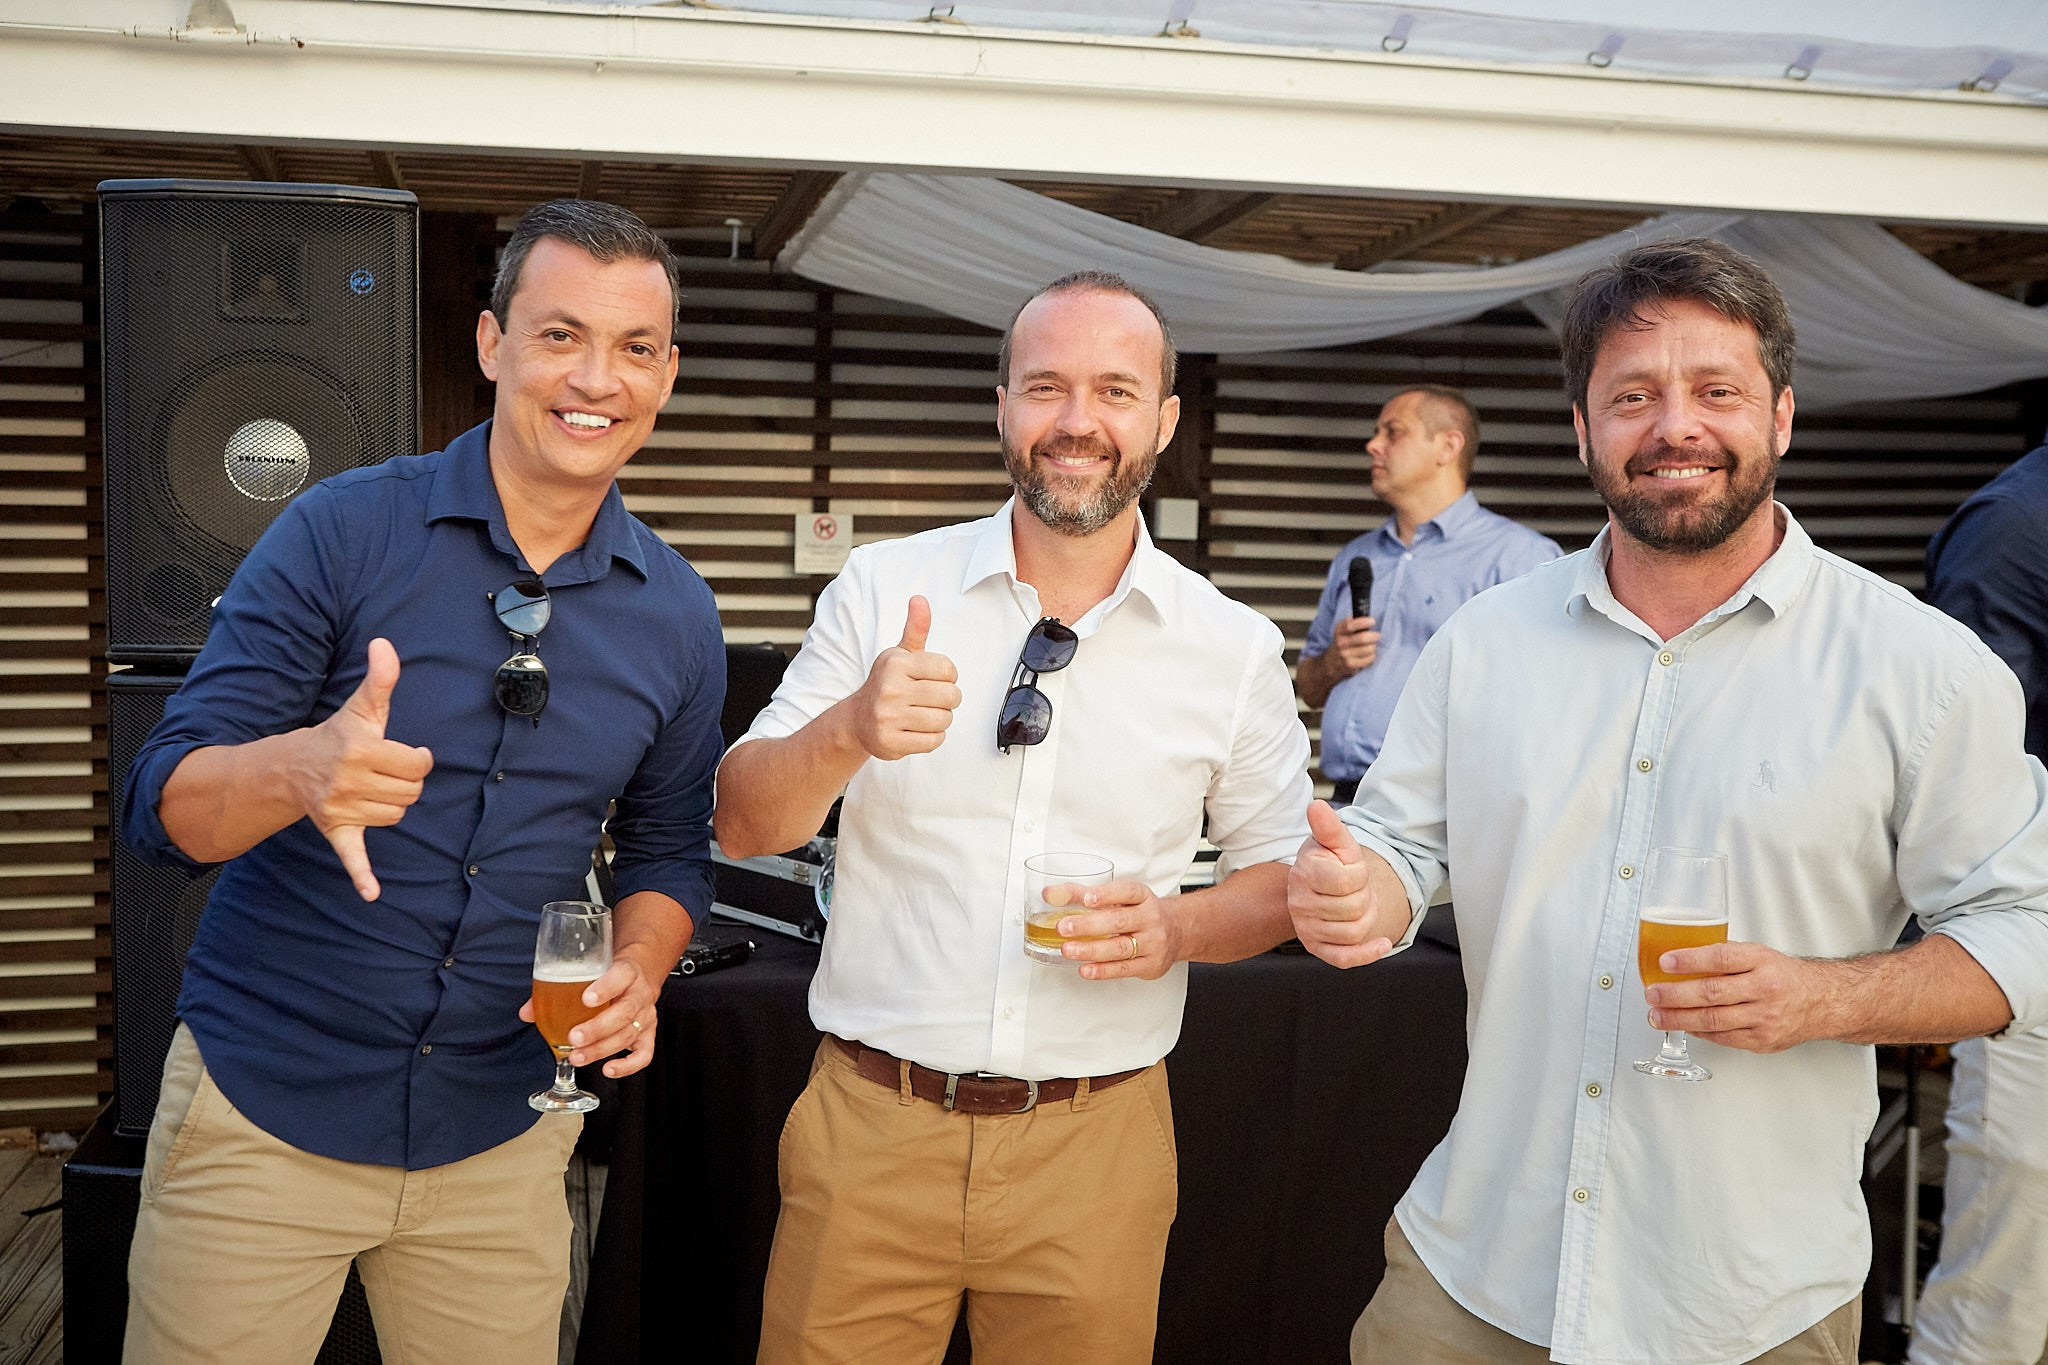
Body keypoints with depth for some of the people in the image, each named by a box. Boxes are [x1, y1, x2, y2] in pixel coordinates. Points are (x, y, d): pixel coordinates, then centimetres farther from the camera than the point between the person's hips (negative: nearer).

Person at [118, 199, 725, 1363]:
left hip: (502, 1136, 3)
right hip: (265, 1108, -3)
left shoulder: (677, 616, 0)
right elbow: (165, 808, -14)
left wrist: (639, 972, -10)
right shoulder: (341, 534, -11)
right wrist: (298, 770, -36)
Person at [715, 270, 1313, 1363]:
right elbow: (742, 824, -3)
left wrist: (1180, 928, -14)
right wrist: (850, 730, -24)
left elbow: (1284, 874, 8)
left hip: (1093, 1146, 1)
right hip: (869, 1123, 0)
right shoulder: (883, 588, -2)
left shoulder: (1234, 648, -1)